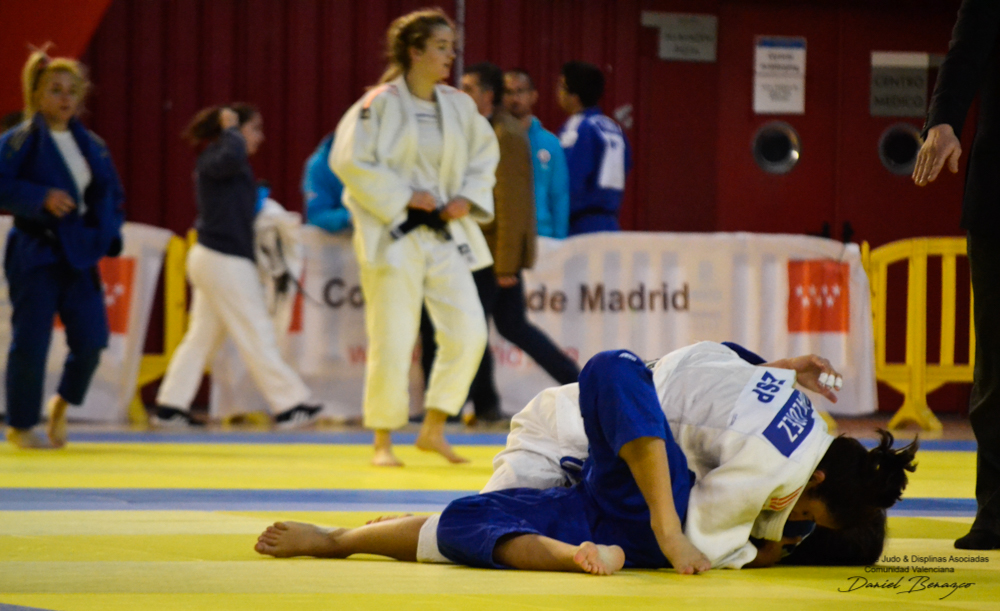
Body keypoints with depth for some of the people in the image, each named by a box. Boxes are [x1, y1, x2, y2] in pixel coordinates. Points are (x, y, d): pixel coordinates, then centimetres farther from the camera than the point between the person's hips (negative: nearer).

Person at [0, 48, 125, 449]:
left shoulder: (91, 145, 12)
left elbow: (112, 194, 19)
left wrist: (107, 233, 4)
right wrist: (41, 198, -25)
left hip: (79, 255, 5)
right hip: (35, 254, -5)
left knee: (91, 340, -3)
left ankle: (63, 404, 25)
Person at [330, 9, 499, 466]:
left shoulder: (459, 106, 7)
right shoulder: (380, 104, -10)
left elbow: (485, 155, 18)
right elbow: (348, 160, -14)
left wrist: (469, 197, 0)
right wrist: (402, 197, -16)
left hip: (446, 236, 6)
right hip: (394, 236, -6)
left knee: (468, 332, -2)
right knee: (392, 341, -4)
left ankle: (433, 429, 12)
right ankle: (383, 442, 10)